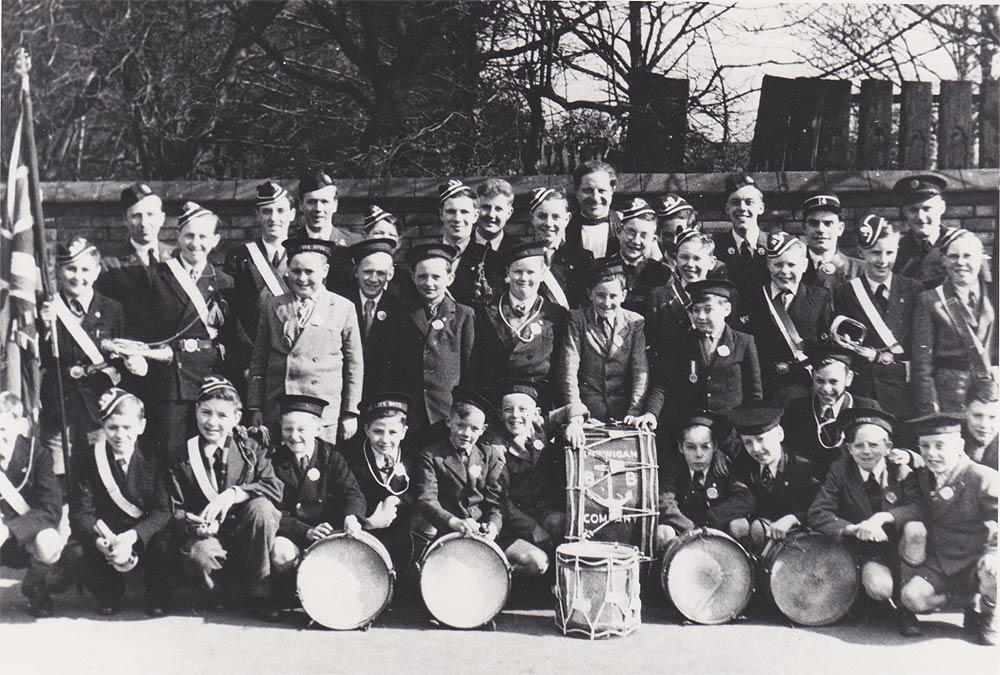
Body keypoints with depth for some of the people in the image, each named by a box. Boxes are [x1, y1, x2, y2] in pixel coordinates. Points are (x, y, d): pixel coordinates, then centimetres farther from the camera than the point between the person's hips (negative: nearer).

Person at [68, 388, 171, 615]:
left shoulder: (153, 457, -5)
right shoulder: (85, 460, -3)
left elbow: (162, 510, -10)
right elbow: (80, 513, -8)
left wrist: (132, 536, -28)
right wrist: (101, 542, -30)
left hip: (144, 534, 0)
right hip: (105, 535, 1)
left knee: (162, 550, -31)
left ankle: (157, 598, 1)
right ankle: (109, 596, 11)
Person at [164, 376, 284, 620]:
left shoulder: (250, 448, 2)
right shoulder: (182, 457, 2)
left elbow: (275, 487, -12)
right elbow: (175, 509, 0)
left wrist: (233, 494, -26)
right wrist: (192, 523, -23)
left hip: (247, 535, 1)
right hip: (209, 536, -1)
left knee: (260, 506, -30)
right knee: (198, 554, -35)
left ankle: (259, 593, -14)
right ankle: (231, 591, 0)